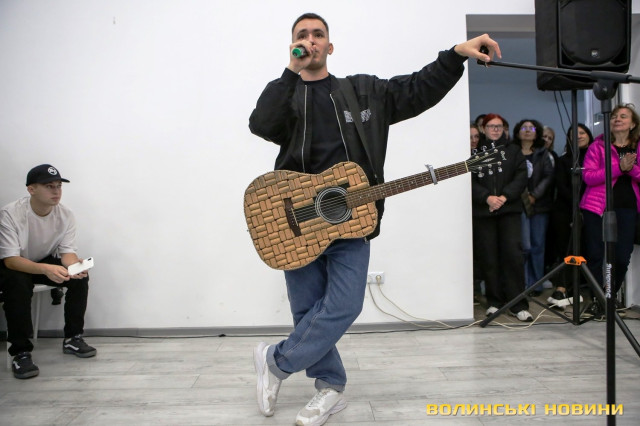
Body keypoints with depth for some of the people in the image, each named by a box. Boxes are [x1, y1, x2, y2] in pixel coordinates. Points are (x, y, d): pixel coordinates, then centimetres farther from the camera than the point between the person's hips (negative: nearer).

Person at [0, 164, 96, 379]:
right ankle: (21, 353, -24)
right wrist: (46, 269, -51)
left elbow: (68, 252, -15)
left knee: (80, 276, -20)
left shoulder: (66, 215, -16)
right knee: (18, 283, -36)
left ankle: (72, 338, -4)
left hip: (46, 263, 4)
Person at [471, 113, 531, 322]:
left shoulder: (514, 151, 14)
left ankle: (518, 305, -1)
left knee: (513, 255, -7)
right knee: (488, 258, 1)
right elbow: (471, 181, -1)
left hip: (509, 210, 0)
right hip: (482, 211, 0)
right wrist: (487, 197, -15)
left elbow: (521, 177, 3)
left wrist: (504, 197, -11)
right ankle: (494, 302, 13)